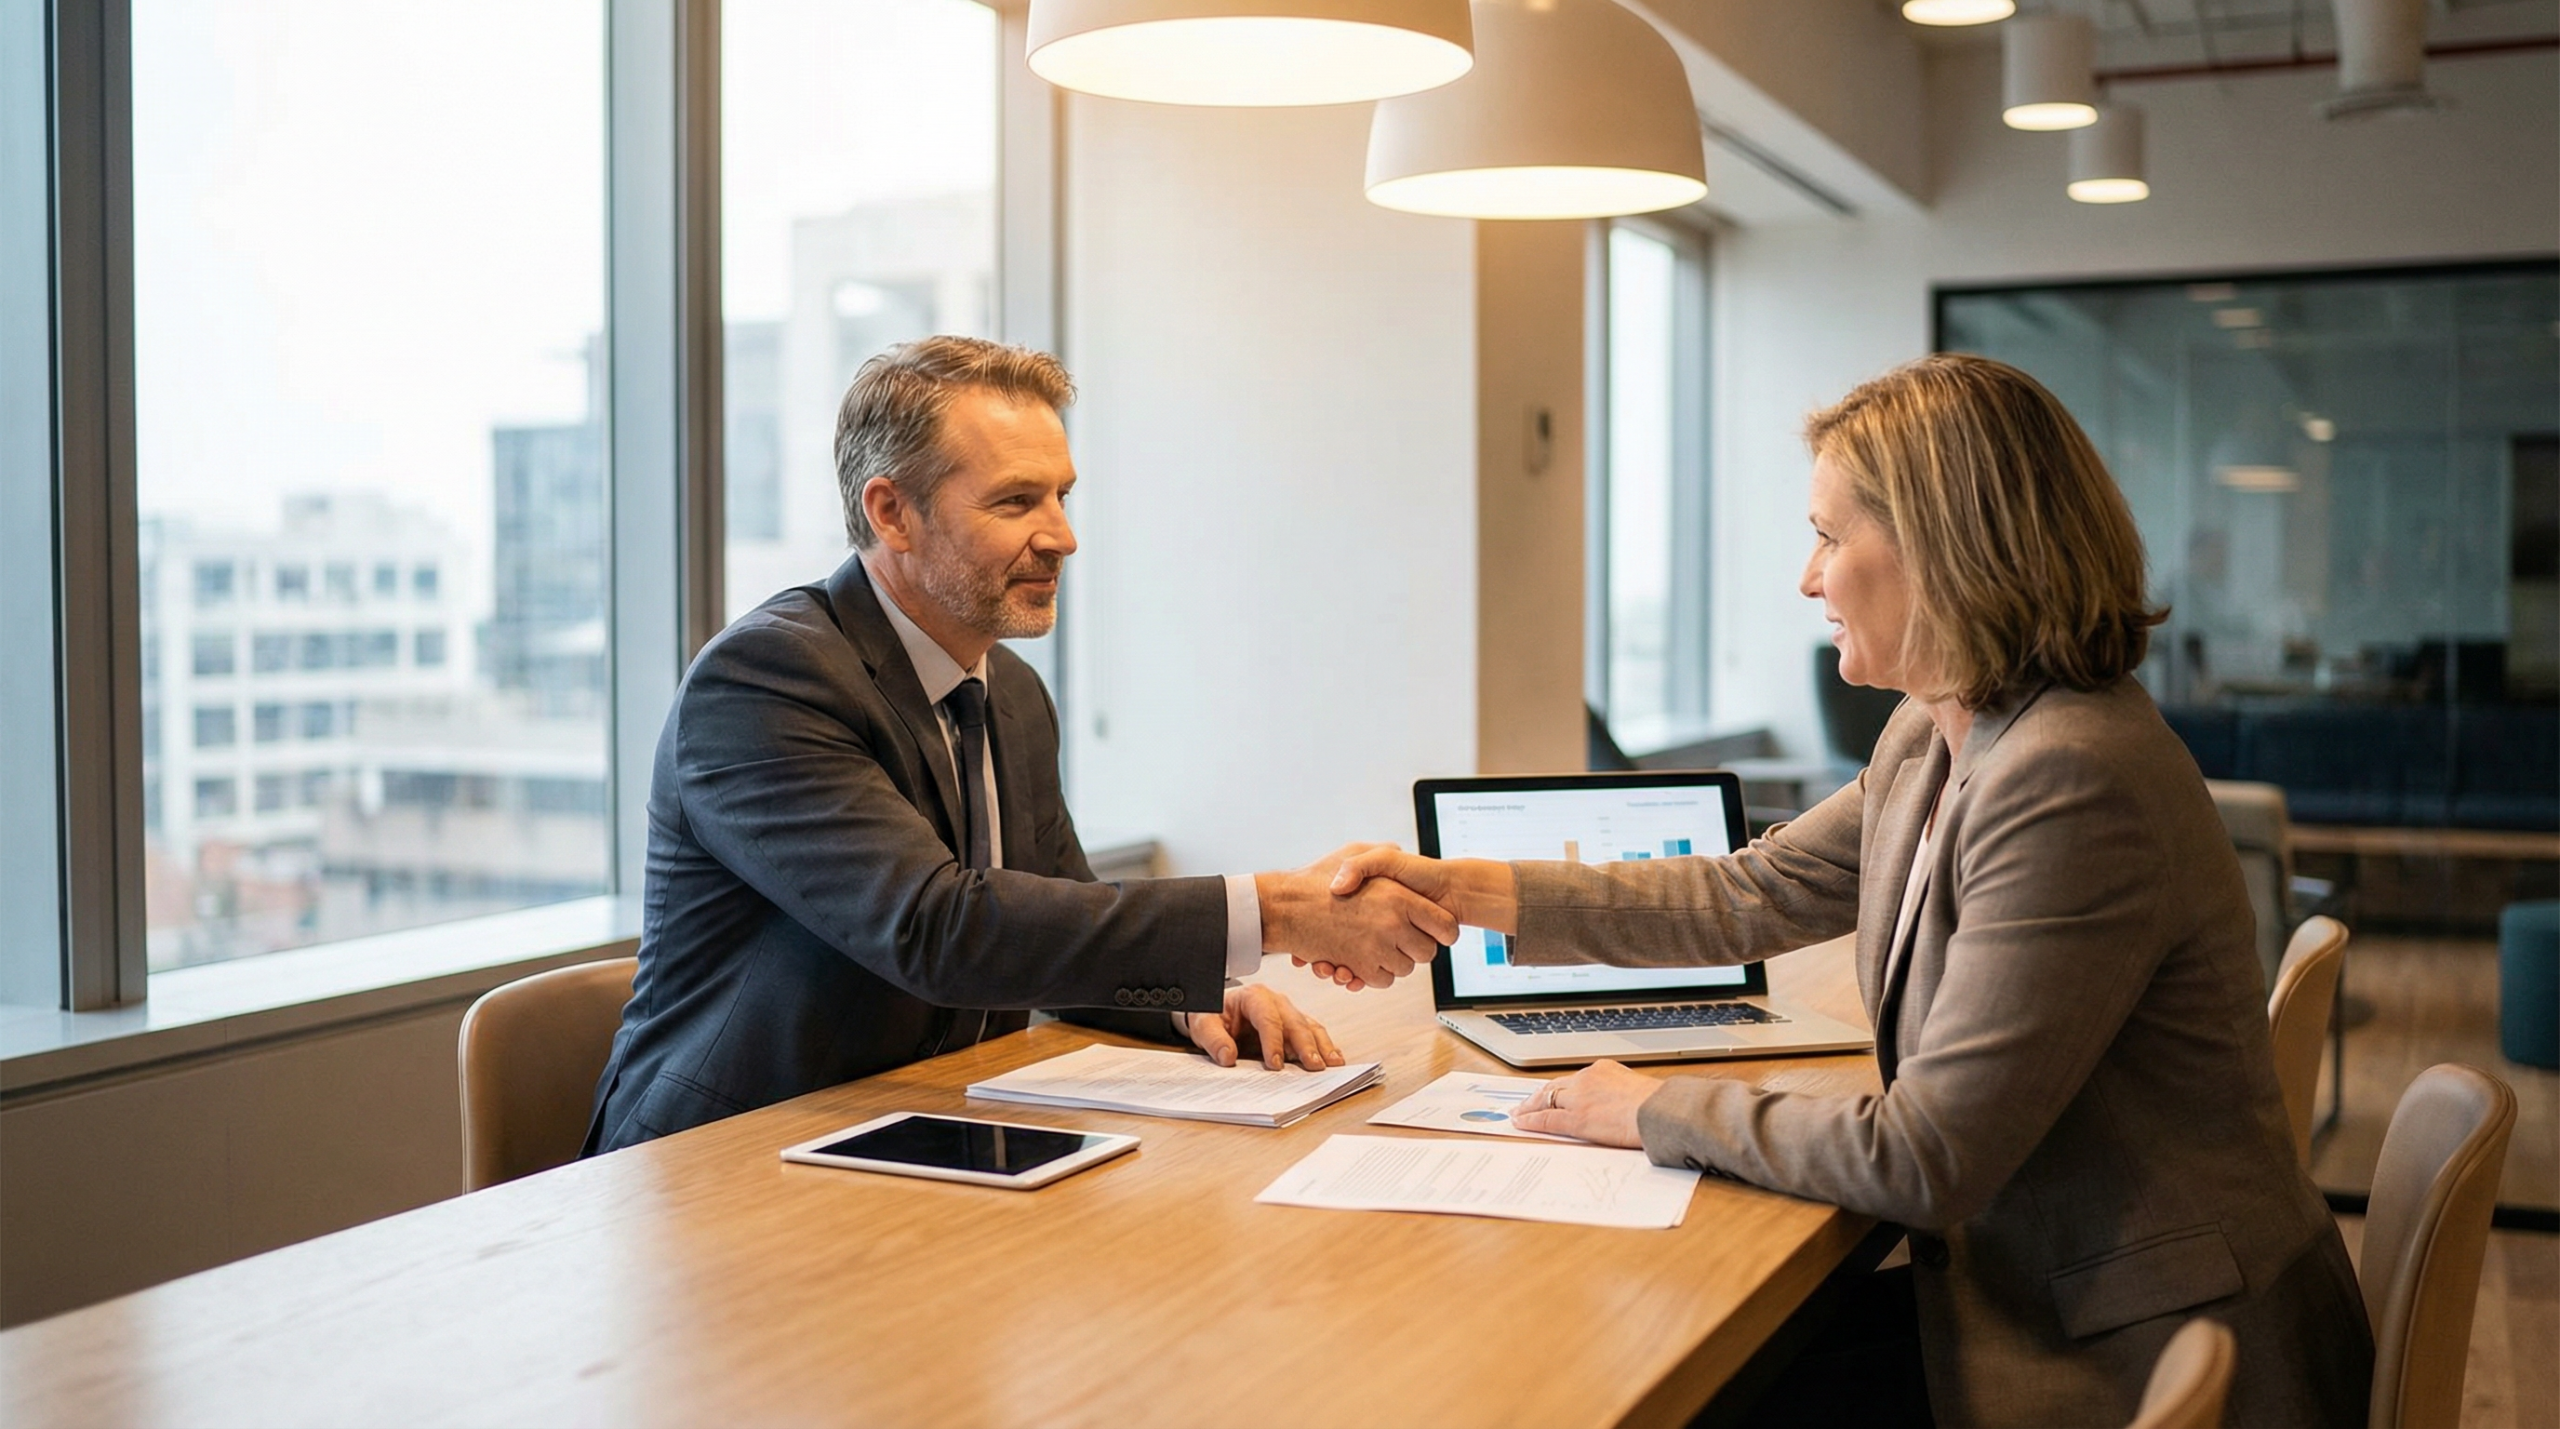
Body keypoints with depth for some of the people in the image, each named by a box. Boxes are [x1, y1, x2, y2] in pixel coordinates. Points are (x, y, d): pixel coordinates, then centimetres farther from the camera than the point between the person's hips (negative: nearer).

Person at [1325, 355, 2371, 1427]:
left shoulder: (2072, 786, -26)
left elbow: (1923, 1159, -25)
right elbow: (1750, 895, 12)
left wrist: (1655, 1114, -13)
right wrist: (1459, 889, 6)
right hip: (2030, 1302, 8)